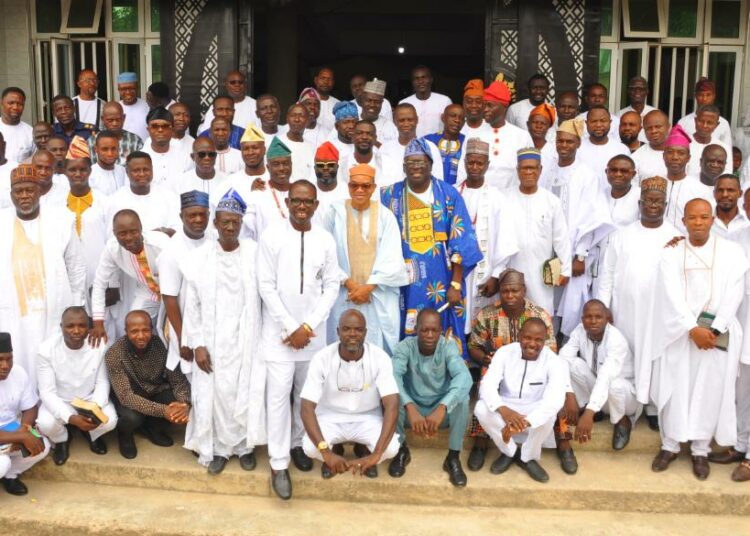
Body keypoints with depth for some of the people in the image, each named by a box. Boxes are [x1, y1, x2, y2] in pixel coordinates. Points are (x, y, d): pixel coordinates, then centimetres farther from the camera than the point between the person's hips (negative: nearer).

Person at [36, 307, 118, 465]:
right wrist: (71, 418, -36)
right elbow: (47, 392, -21)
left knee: (110, 420, -27)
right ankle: (61, 440, 9)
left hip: (91, 399, 1)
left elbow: (102, 382, -8)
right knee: (46, 424, -31)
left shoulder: (99, 345, -19)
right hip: (59, 402, -1)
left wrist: (97, 407, -29)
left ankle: (92, 434, 13)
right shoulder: (47, 349, -23)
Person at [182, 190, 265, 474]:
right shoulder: (199, 257, -2)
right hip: (213, 342, 0)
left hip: (246, 339, 0)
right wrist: (197, 344, -4)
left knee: (247, 393, 5)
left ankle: (245, 445, 23)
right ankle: (219, 447, 21)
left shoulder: (254, 253, -4)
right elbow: (192, 305, 0)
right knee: (217, 393, 4)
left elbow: (266, 292, -4)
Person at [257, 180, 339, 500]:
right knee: (279, 394, -3)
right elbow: (266, 287, -8)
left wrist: (309, 326, -7)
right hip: (279, 331, -3)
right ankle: (278, 463, 5)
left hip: (313, 332, 3)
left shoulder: (326, 240, 2)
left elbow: (331, 287, 2)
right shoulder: (272, 237, -6)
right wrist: (291, 328, -12)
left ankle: (297, 444, 33)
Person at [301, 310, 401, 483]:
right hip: (330, 417, 0)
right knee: (310, 447, -30)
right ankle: (334, 450, 8)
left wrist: (376, 454, -37)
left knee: (391, 448, -28)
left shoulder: (380, 358, -20)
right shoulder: (321, 358, -20)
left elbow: (392, 405, -26)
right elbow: (307, 407, -23)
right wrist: (326, 453, -35)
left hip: (368, 418, 0)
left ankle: (365, 451, 9)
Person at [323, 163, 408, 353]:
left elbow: (391, 259, -3)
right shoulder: (336, 213, 0)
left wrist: (369, 286, -11)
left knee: (378, 348, 1)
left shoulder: (386, 216, 2)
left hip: (379, 296, 0)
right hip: (344, 295, 0)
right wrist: (348, 283, -10)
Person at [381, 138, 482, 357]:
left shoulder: (449, 194, -1)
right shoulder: (389, 196, 2)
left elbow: (460, 242, -3)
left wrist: (456, 284, -7)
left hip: (442, 283, -1)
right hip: (404, 285, 1)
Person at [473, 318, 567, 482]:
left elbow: (555, 399, -34)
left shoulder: (554, 362, -18)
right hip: (506, 410, 1)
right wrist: (503, 410, -47)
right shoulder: (504, 352, -13)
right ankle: (509, 452, -3)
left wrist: (524, 422, -49)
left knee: (549, 414, -35)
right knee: (481, 408, -28)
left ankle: (529, 458, -6)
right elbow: (487, 385, -24)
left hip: (535, 413, -1)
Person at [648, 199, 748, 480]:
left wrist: (713, 329, -13)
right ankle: (670, 445, 17)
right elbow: (672, 296, -7)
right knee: (674, 389, 3)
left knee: (710, 392, 3)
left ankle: (700, 450, 16)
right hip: (678, 334, 0)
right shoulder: (671, 253, 2)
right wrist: (692, 329, -16)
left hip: (717, 335, 0)